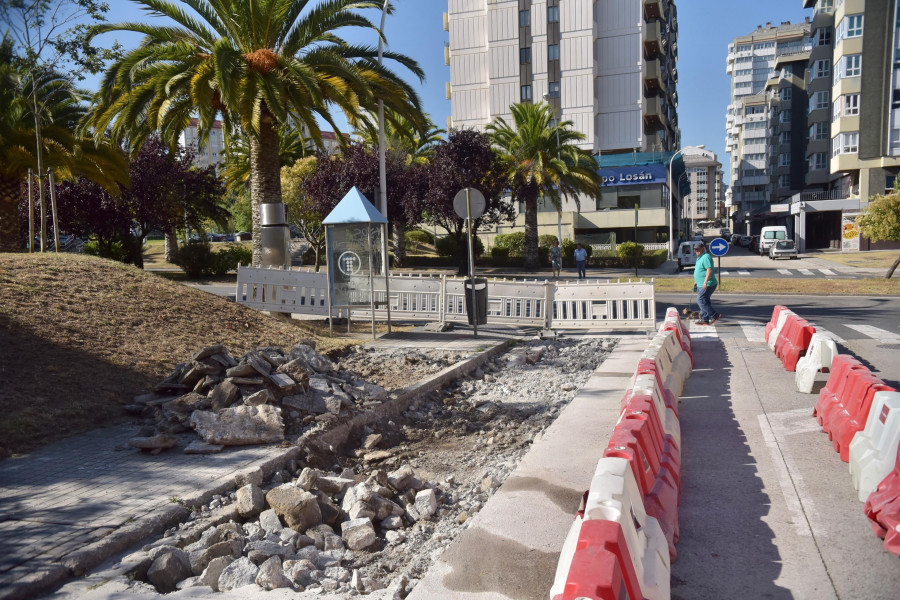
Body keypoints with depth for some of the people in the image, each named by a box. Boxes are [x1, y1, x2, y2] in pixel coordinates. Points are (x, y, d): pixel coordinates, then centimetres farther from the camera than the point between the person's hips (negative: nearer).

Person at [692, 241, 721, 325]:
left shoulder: (706, 257, -15)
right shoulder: (700, 257, 18)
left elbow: (709, 269, -25)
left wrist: (705, 282, -30)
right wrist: (696, 281, 28)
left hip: (707, 285, -10)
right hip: (701, 285, 10)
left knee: (701, 301, -12)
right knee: (704, 302, 11)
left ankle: (715, 316, -8)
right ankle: (704, 319, 15)